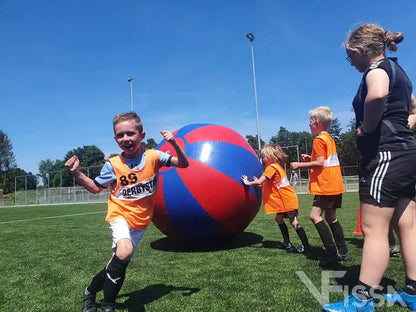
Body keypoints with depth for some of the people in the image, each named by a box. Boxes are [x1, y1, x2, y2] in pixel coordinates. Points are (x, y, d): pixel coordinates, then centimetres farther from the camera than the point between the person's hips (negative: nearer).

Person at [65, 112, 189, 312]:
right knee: (124, 251, -29)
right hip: (120, 215, -2)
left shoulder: (153, 156, -8)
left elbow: (183, 164, -6)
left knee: (119, 263, 9)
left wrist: (174, 144, -22)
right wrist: (77, 173, -11)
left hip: (141, 221, 3)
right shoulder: (113, 164, -8)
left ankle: (92, 290, 38)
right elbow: (96, 188, 4)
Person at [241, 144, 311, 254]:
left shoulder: (271, 167, -16)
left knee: (294, 222, -6)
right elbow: (268, 184, 17)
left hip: (288, 199, -10)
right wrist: (260, 183, 12)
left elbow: (259, 182, -19)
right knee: (279, 219, 15)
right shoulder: (278, 166, 14)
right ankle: (287, 243, 22)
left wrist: (248, 183, -6)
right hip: (285, 199, 10)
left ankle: (306, 246, 1)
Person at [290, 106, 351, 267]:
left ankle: (332, 253, -11)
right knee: (331, 218, 15)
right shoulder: (329, 139, 17)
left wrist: (300, 165, -11)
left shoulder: (319, 140, -11)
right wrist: (310, 159, 13)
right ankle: (343, 252, 20)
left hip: (325, 186, -10)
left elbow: (320, 163, -18)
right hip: (335, 185, 10)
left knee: (315, 216, -12)